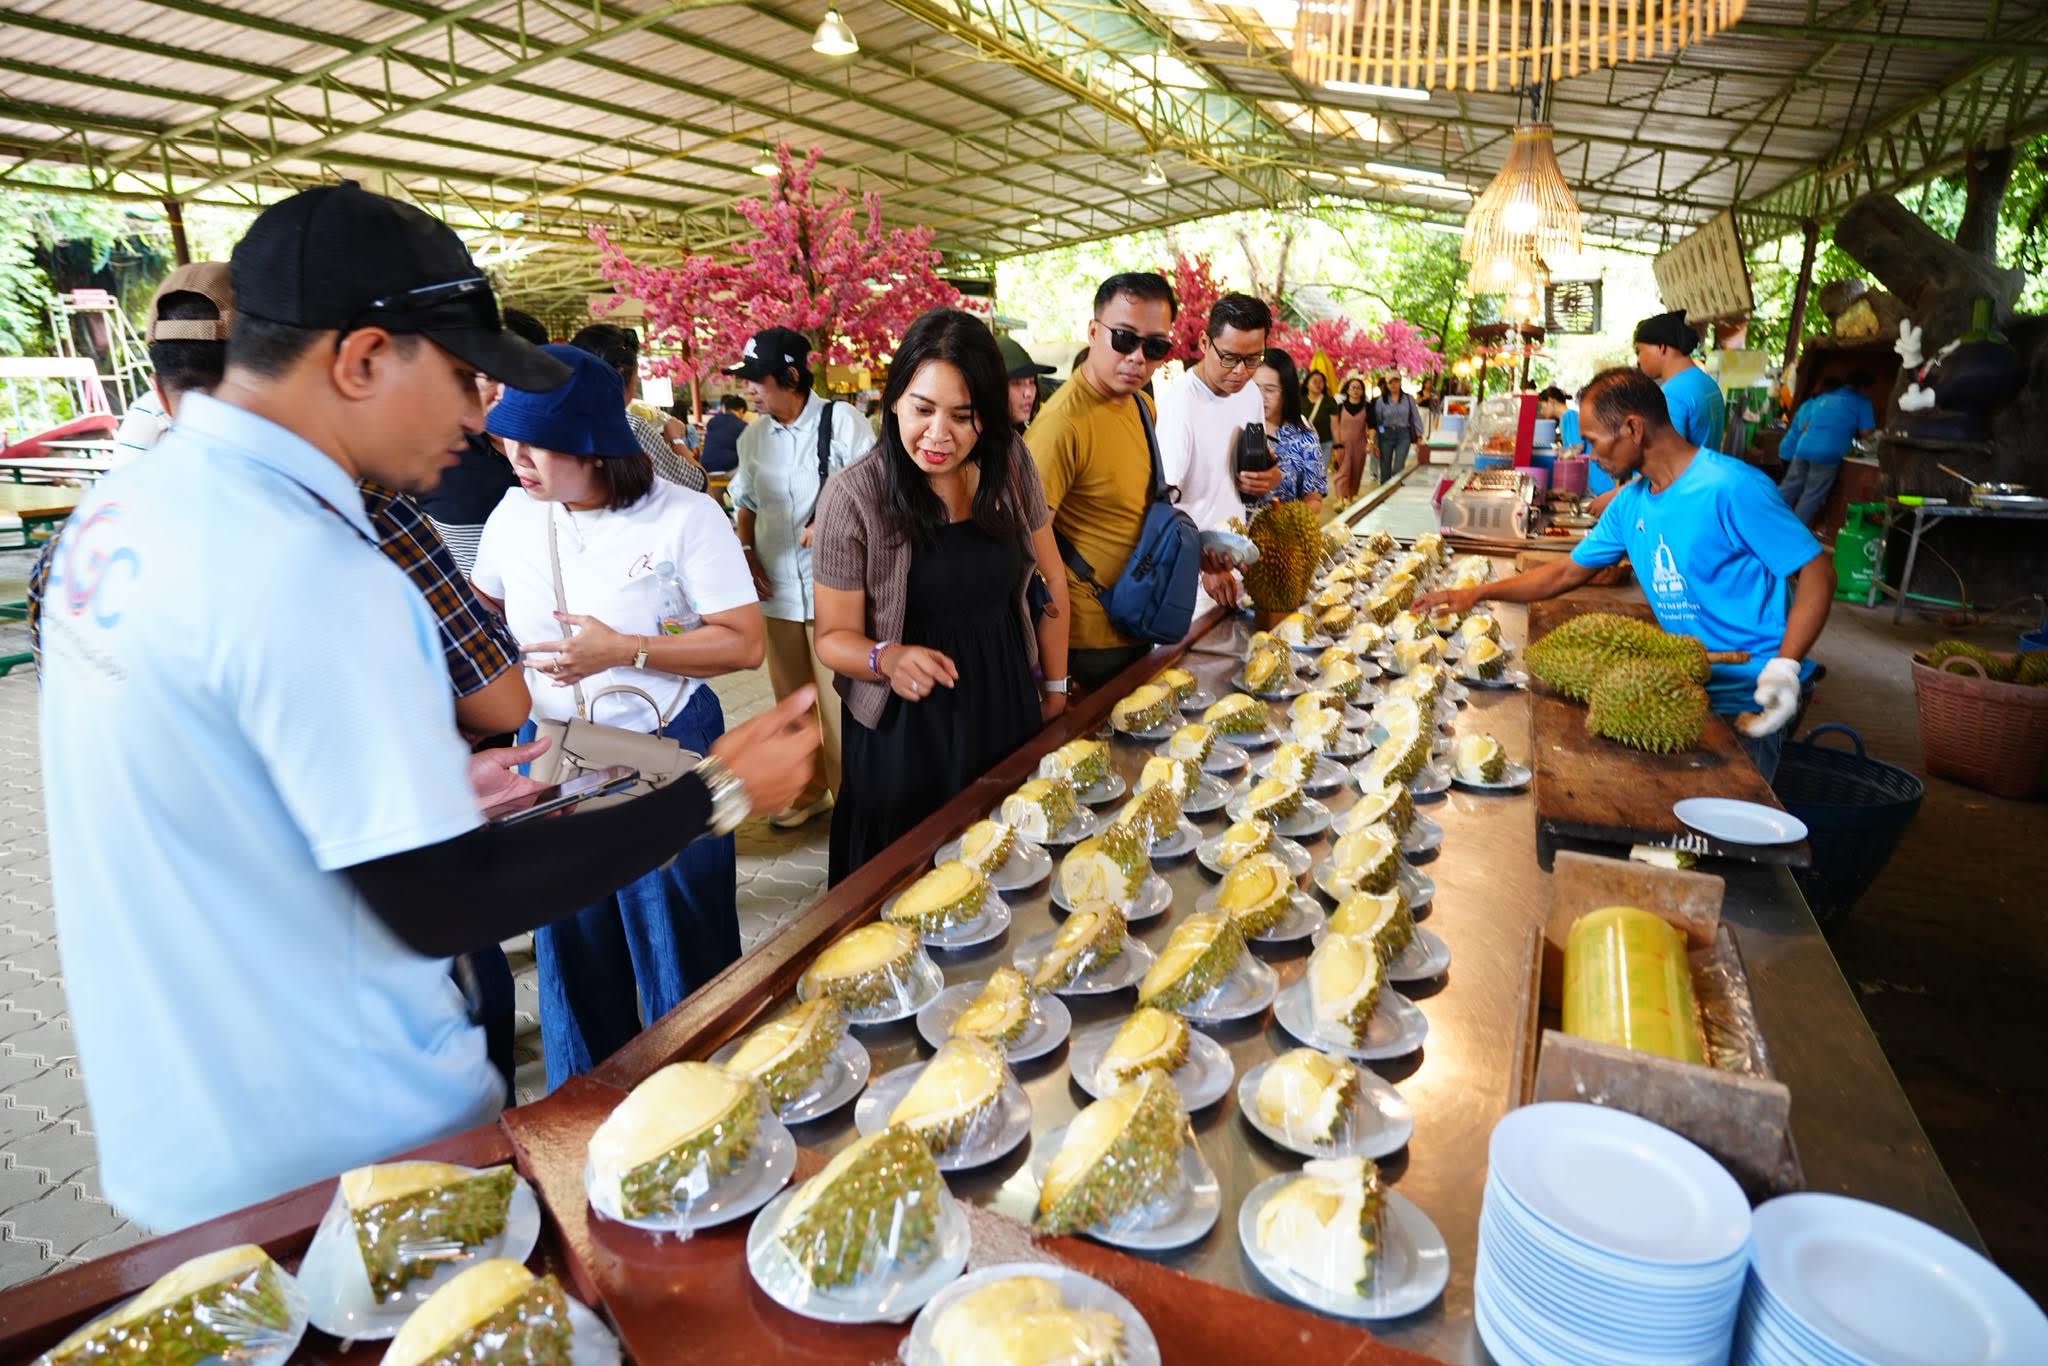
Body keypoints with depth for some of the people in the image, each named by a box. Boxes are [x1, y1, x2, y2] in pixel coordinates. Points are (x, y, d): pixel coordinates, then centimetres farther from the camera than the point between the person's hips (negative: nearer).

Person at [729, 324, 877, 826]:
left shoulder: (842, 422, -8)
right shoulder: (753, 436, 8)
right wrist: (747, 551, 5)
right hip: (778, 586, 6)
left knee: (839, 699, -2)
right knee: (791, 698, 15)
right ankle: (809, 788, 32)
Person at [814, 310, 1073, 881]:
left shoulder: (1011, 465, -6)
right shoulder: (854, 497, -17)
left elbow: (1050, 579, 7)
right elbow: (834, 636, -9)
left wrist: (1055, 688, 9)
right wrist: (887, 658, -30)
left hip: (1008, 712, 4)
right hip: (908, 732, -3)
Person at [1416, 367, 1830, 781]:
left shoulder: (1731, 487, -18)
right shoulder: (1630, 502, 5)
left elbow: (1817, 574, -15)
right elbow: (1568, 573, 13)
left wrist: (1783, 669, -25)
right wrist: (1477, 593, 6)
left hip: (1749, 700, -6)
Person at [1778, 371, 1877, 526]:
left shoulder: (1824, 397, 22)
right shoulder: (1863, 402, 7)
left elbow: (1805, 425, 25)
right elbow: (1866, 432, 1)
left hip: (1804, 448, 5)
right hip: (1827, 453, -5)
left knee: (1789, 489, 12)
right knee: (1812, 496, 1)